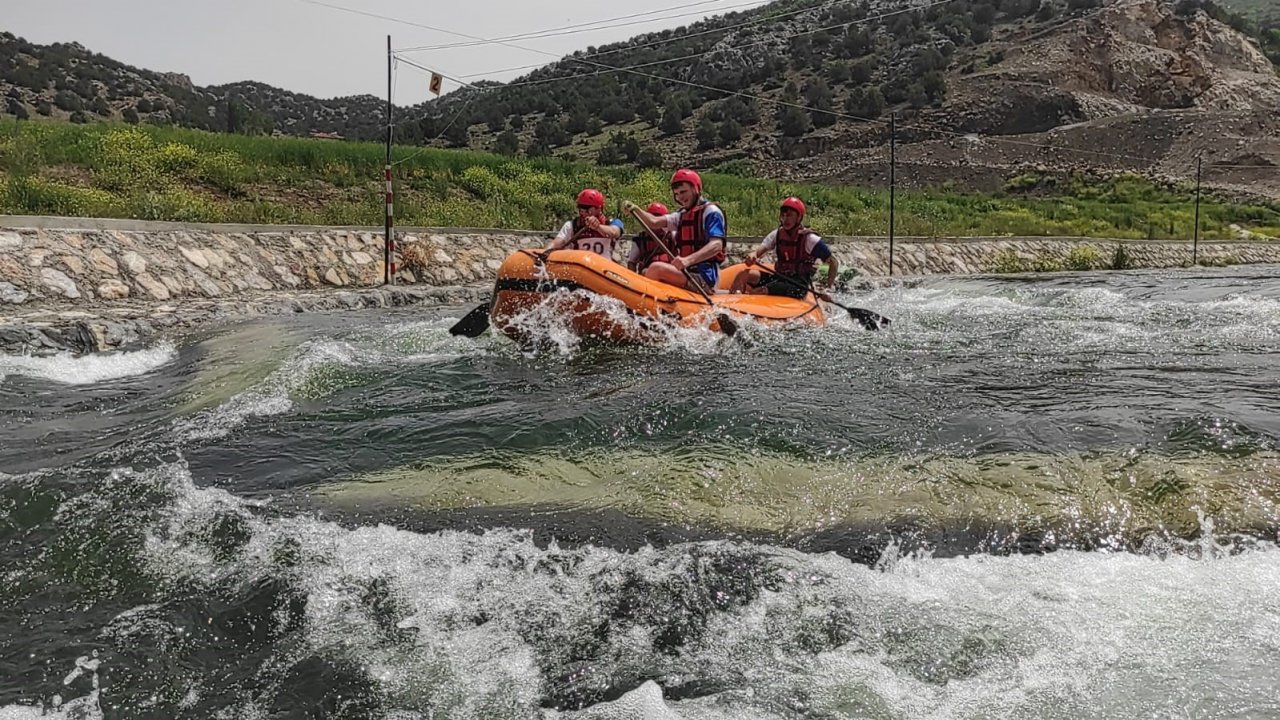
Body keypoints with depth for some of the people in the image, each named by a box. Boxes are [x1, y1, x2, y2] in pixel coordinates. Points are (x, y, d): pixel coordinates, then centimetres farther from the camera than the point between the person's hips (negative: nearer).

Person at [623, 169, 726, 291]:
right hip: (686, 272, 9)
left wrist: (688, 260, -33)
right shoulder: (682, 215, 18)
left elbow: (716, 245, -19)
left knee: (656, 268, -24)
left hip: (704, 275, -9)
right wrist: (635, 210, -12)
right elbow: (654, 222, 7)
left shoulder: (711, 211, -5)